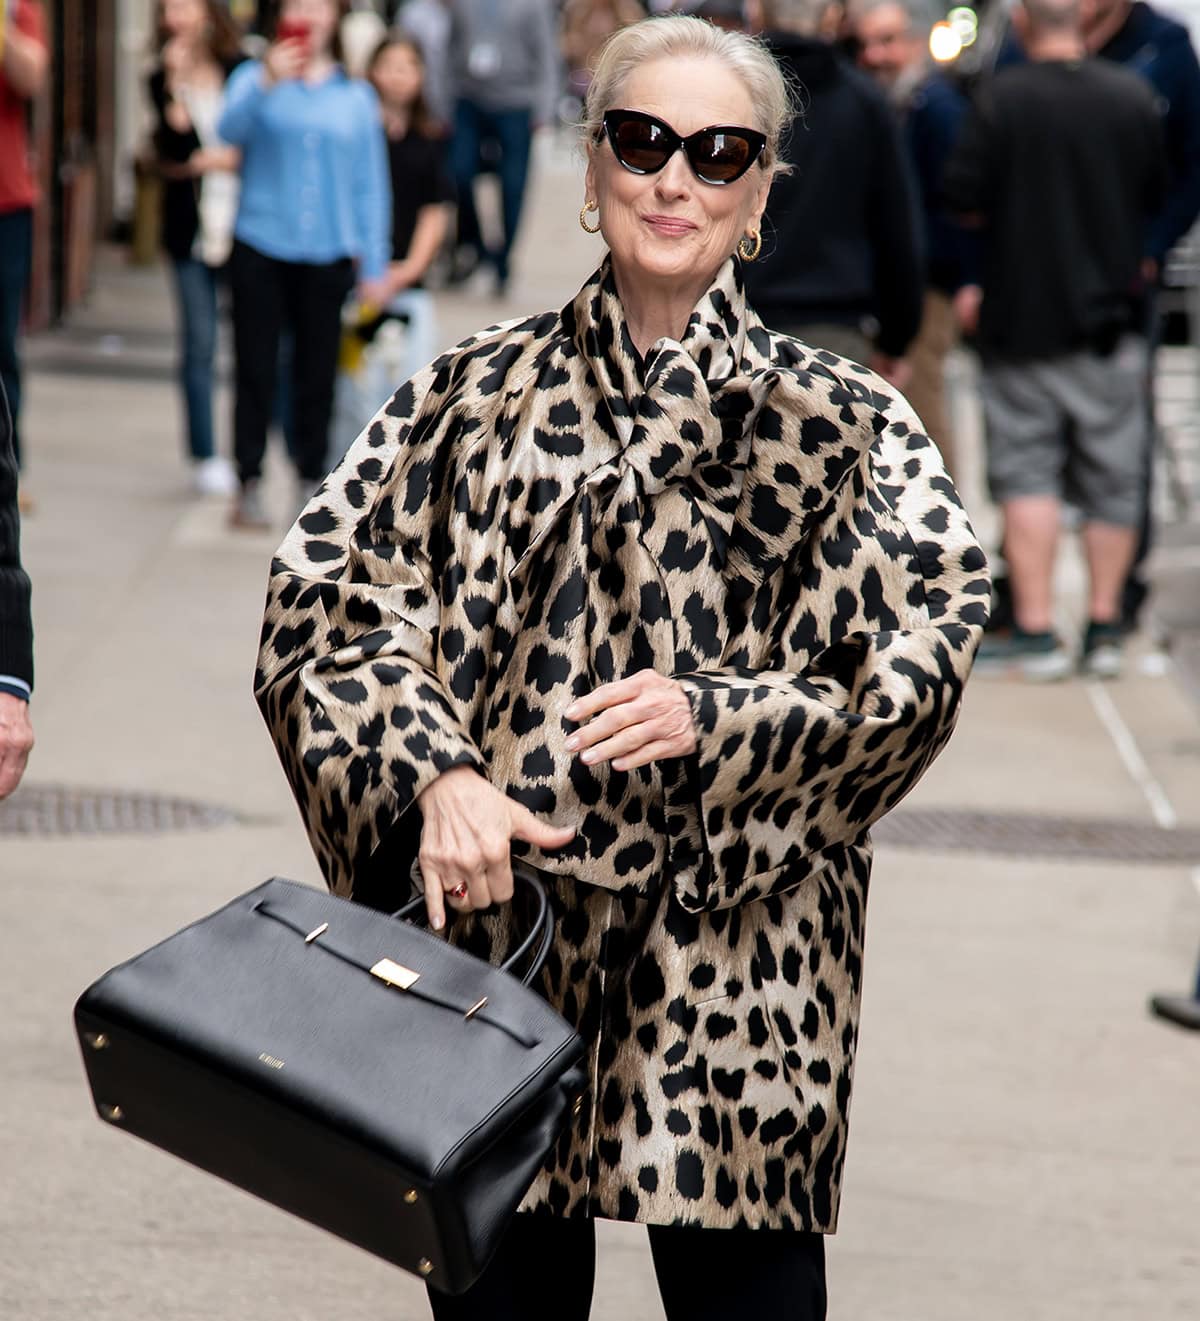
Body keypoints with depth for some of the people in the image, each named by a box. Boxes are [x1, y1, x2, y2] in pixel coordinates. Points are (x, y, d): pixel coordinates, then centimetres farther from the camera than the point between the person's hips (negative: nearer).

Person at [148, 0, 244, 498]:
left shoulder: (241, 70, 4)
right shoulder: (162, 79, 7)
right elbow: (174, 148, -7)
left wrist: (213, 161, -5)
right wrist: (176, 85, -14)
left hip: (241, 224, -1)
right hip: (191, 227, 1)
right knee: (198, 344, -1)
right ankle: (206, 458, 3)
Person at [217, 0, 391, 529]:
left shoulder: (356, 97, 9)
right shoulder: (255, 78, 4)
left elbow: (371, 184, 11)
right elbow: (231, 129, -16)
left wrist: (374, 266, 7)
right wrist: (267, 82, -32)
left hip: (328, 255, 2)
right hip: (261, 247, -2)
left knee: (316, 374, 5)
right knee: (256, 370, -1)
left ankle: (311, 481, 16)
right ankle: (249, 485, 5)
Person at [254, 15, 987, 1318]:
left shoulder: (843, 427, 4)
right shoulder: (475, 394, 8)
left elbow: (919, 664, -4)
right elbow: (325, 602, 3)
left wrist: (720, 720, -18)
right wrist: (434, 777, -13)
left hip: (735, 960, -1)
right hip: (491, 923, 2)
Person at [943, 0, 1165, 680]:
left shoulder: (1003, 98, -14)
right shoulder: (1133, 95, -3)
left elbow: (963, 197, -13)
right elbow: (1159, 196, 9)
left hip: (1025, 314, -3)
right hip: (1114, 318, 3)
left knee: (1027, 473, 3)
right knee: (1113, 477, 10)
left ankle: (1037, 630, -2)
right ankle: (1104, 629, 14)